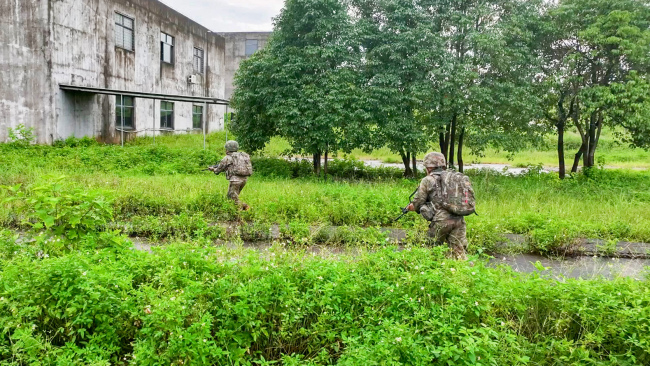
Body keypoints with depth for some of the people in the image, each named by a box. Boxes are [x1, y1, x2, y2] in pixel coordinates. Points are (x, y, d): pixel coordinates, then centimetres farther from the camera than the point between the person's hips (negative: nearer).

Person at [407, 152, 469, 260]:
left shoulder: (427, 180, 2)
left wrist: (411, 207, 26)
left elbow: (417, 203, 2)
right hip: (459, 219, 5)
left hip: (441, 221, -5)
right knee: (459, 252, 4)